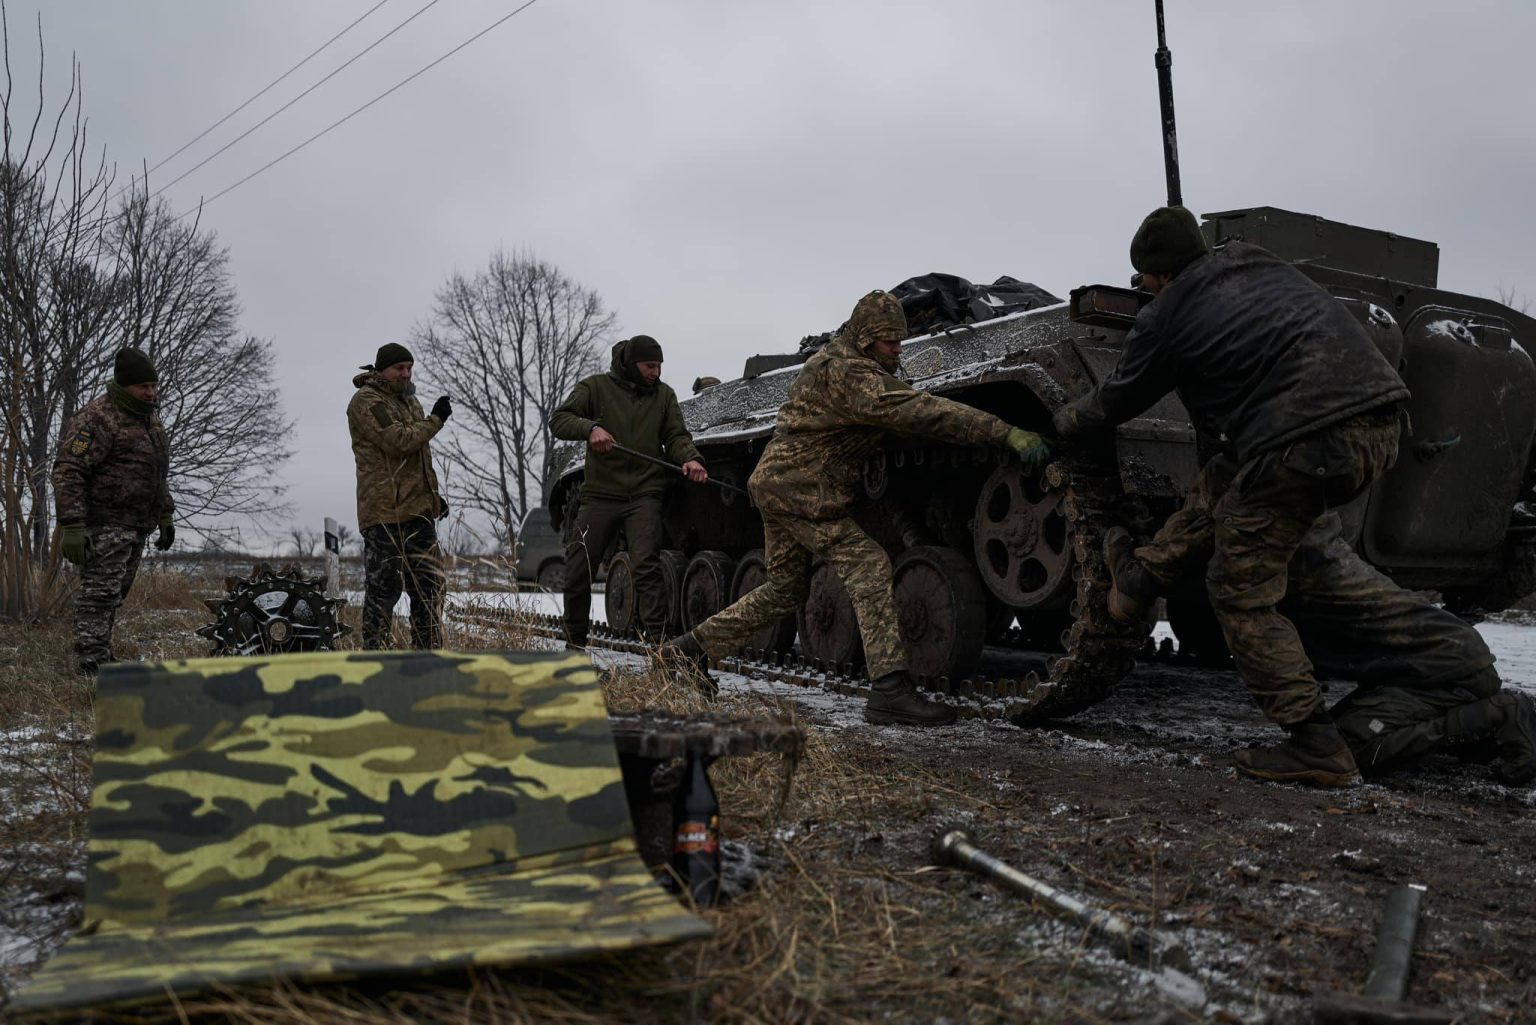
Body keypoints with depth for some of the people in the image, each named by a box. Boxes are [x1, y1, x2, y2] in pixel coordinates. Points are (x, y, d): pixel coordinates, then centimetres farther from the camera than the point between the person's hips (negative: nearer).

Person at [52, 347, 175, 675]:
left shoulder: (151, 420, 17)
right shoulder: (98, 417, -13)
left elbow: (158, 474, 28)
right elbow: (67, 471, -18)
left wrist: (166, 516, 22)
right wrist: (72, 525, -24)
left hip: (135, 526, 9)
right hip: (103, 523, -9)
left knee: (115, 595, 11)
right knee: (100, 592, -10)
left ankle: (101, 655, 18)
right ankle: (92, 662, -9)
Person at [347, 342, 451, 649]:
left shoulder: (408, 400, 22)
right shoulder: (366, 400, -7)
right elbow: (398, 441, -20)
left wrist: (434, 494, 20)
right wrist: (435, 420, -9)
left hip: (418, 509, 9)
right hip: (385, 511, -9)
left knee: (429, 584, 9)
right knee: (383, 587, -4)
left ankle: (430, 651, 15)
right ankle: (376, 654, 2)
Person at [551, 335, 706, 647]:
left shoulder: (664, 394, 11)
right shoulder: (596, 387, 3)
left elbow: (676, 435, 6)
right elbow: (558, 421, -5)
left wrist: (690, 458, -16)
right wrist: (590, 428, -26)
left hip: (644, 495, 0)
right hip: (600, 494, 0)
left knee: (646, 566, -18)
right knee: (577, 573, 2)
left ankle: (656, 640, -18)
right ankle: (574, 642, 21)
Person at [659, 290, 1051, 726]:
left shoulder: (833, 360, 16)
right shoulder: (846, 372, -19)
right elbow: (920, 412, -28)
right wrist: (1009, 434, -32)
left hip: (774, 483, 11)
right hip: (803, 490, -11)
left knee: (785, 588, 20)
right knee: (869, 568, -13)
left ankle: (691, 647, 27)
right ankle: (890, 689, -19)